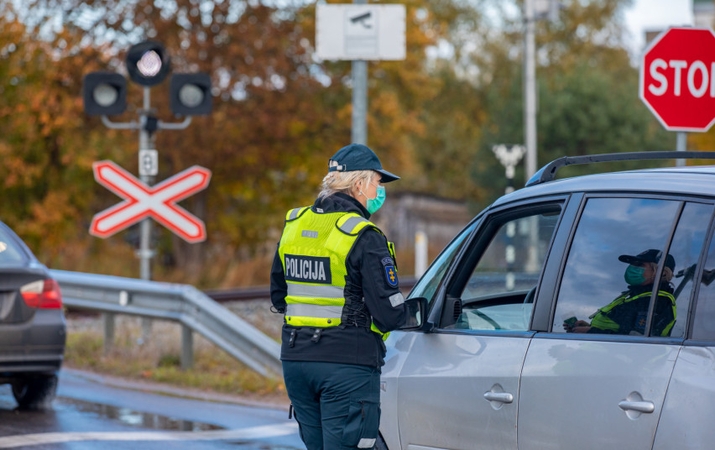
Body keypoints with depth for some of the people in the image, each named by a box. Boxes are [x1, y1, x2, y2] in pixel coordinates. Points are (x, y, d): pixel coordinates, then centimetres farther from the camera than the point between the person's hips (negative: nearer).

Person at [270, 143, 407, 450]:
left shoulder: (294, 226, 9)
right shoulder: (364, 238, -14)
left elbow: (278, 297, 19)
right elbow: (389, 315, -15)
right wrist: (409, 313, 6)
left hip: (296, 358, 7)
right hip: (347, 365, -7)